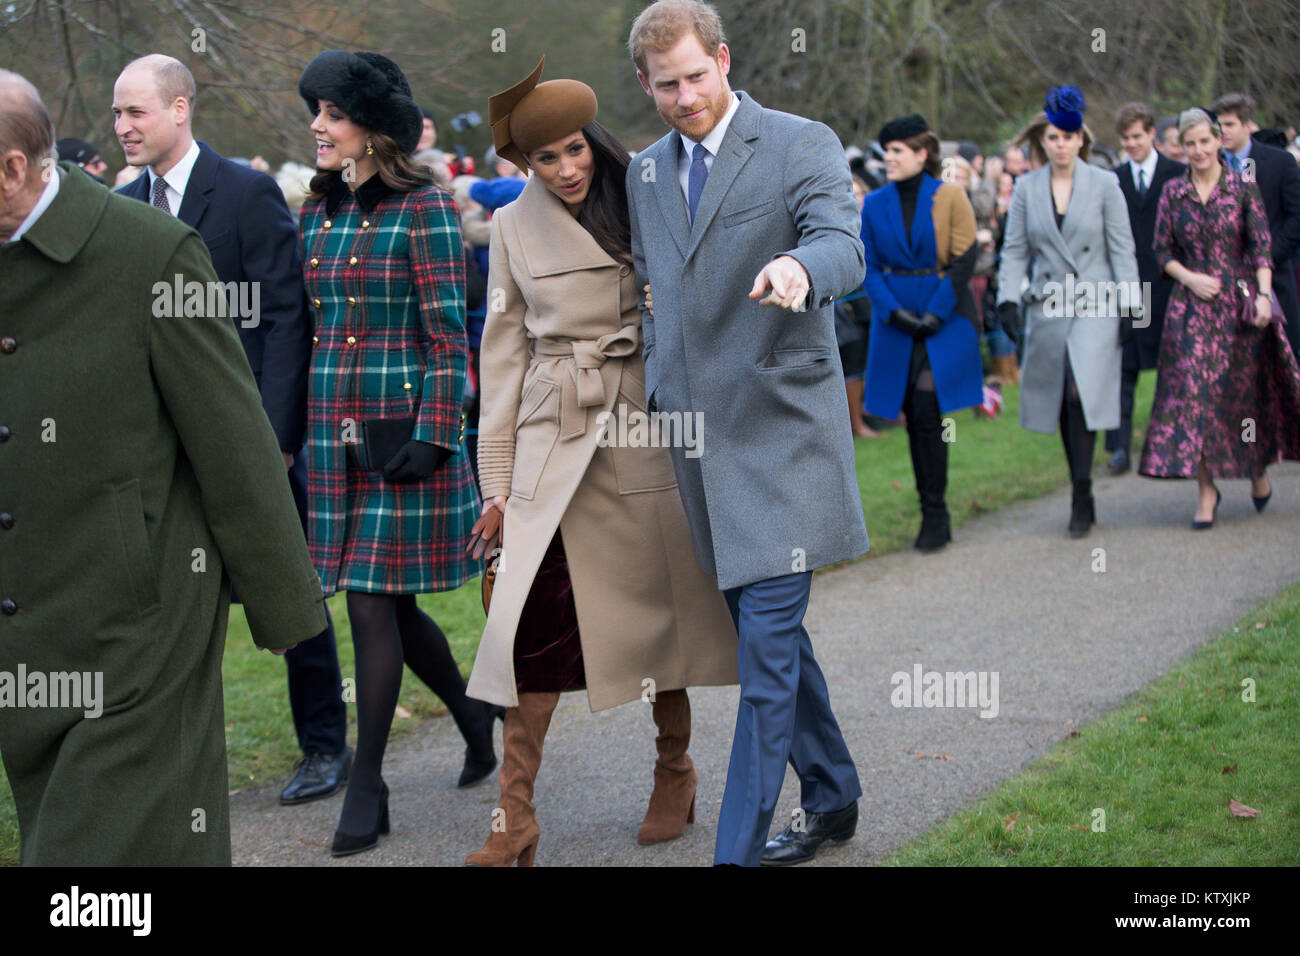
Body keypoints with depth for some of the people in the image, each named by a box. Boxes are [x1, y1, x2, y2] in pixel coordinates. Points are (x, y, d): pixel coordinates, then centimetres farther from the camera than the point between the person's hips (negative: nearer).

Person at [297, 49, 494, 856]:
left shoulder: (423, 209, -8)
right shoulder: (319, 214, 12)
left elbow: (448, 334, -10)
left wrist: (432, 435, -16)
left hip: (401, 432, -6)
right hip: (334, 433, 7)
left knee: (374, 605, -5)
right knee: (390, 606, 12)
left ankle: (368, 788, 4)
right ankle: (475, 717, 35)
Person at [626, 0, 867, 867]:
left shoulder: (802, 145, -6)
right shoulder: (647, 173, 13)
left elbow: (845, 248, -23)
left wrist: (798, 266, -44)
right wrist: (656, 396, 17)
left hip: (779, 433, -7)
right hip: (696, 438, 7)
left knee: (767, 641, -10)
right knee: (764, 632, 14)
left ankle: (739, 848, -8)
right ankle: (832, 803, 30)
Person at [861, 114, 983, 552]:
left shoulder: (950, 197, -3)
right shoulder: (875, 205, 6)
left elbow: (964, 260, -5)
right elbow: (870, 266, 5)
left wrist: (935, 313, -13)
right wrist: (893, 311, -10)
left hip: (946, 318, -4)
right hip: (897, 321, 4)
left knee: (926, 407, -14)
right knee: (913, 416, 5)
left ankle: (935, 514, -6)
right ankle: (933, 515, 15)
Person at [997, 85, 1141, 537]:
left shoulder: (1104, 184, 0)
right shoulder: (1026, 188, 6)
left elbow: (1122, 248, 1)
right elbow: (1015, 249, 8)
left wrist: (1129, 305, -4)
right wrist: (1008, 297, -4)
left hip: (1095, 305, -3)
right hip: (1048, 308, 3)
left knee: (1081, 393, -17)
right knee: (1060, 401, 6)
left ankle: (1082, 497, -12)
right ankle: (1082, 495, 17)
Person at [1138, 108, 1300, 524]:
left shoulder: (1243, 188, -1)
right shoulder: (1173, 192, 5)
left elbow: (1262, 246, -4)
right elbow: (1163, 249, 8)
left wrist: (1263, 295, -15)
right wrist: (1189, 277, -10)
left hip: (1239, 300, -1)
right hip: (1192, 306, 1)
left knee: (1247, 387, 7)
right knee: (1194, 388, -8)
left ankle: (1258, 469, 33)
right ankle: (1206, 488, -2)